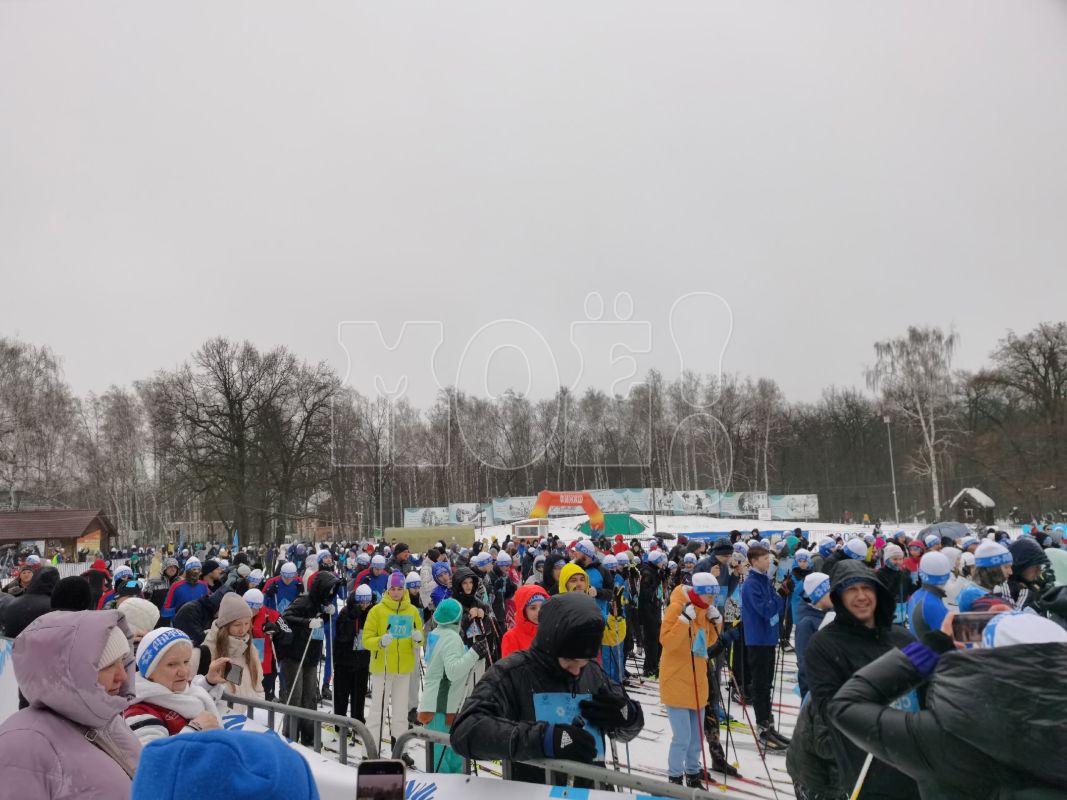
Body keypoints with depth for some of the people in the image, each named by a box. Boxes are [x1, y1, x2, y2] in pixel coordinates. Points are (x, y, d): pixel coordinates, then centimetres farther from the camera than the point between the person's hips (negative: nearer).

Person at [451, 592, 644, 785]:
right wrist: (542, 738, -26)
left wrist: (627, 715, -6)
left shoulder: (593, 671, 3)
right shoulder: (511, 673, -10)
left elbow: (627, 726, 15)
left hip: (593, 790, 4)